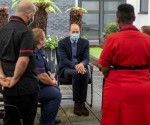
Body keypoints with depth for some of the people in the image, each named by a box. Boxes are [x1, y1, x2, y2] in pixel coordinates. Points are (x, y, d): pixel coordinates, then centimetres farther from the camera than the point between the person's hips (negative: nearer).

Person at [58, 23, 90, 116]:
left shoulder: (85, 42, 5)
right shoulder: (62, 42, -3)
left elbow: (86, 58, -5)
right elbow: (64, 59, -13)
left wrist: (82, 64, -30)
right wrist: (75, 66, -31)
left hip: (80, 66, 2)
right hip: (66, 68, -2)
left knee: (85, 74, -34)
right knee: (76, 74, -36)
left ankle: (82, 103, -26)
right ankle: (76, 103, -26)